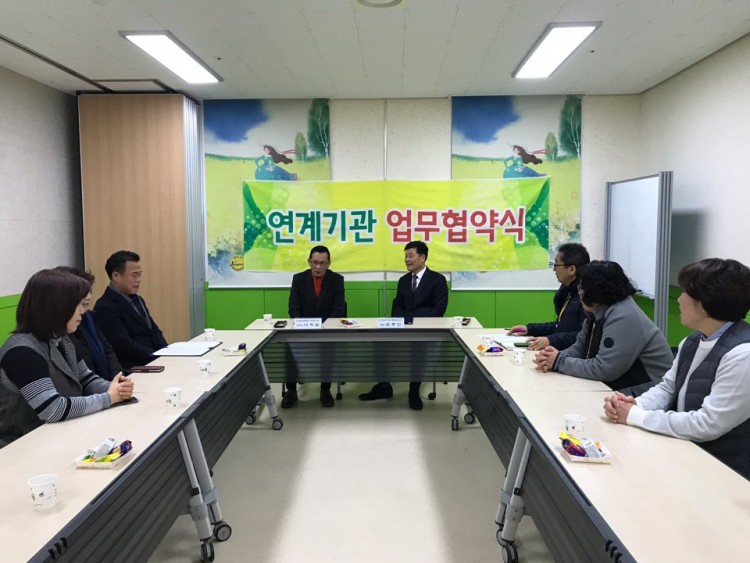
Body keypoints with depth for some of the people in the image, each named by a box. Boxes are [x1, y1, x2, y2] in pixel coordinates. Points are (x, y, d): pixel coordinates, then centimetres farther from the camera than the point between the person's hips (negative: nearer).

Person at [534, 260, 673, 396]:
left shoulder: (623, 318, -22)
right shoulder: (596, 313, 6)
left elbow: (603, 369, -26)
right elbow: (579, 348, 9)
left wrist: (559, 362, -17)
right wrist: (551, 361, -11)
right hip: (618, 389, 8)